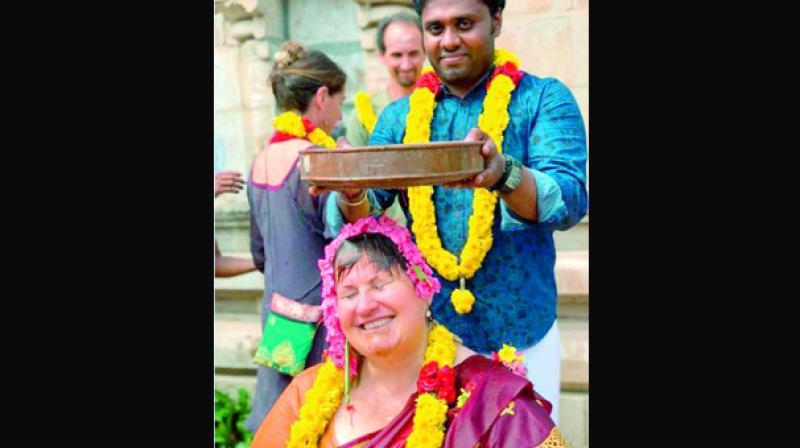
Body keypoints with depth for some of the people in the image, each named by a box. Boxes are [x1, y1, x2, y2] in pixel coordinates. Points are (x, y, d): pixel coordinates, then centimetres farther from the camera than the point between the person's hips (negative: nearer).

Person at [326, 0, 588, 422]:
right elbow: (358, 222, -3)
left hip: (521, 336, -2)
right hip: (426, 335, 3)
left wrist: (503, 174, -40)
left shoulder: (544, 99, -4)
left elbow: (570, 200, -20)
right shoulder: (398, 118, 6)